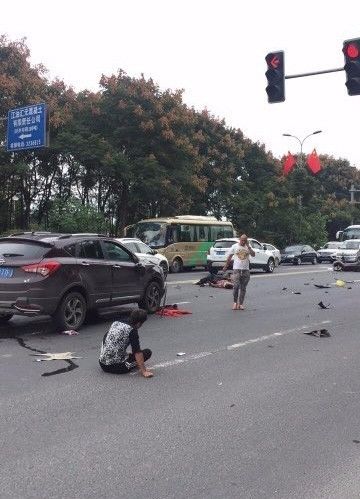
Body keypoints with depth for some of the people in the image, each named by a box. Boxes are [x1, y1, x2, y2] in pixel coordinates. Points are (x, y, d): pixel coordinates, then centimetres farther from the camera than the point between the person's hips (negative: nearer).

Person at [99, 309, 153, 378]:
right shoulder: (132, 331, -11)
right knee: (147, 352, 0)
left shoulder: (115, 323, 10)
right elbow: (137, 352, -16)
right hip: (117, 366, -7)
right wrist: (144, 371, -15)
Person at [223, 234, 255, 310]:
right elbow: (229, 257, 9)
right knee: (236, 286, -14)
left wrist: (248, 246, -11)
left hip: (246, 270, 2)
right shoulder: (234, 246, 4)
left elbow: (253, 254, -7)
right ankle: (235, 302, 1)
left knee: (243, 288, 4)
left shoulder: (248, 247, 8)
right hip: (237, 269, -2)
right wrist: (225, 266, 10)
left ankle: (240, 303, 12)